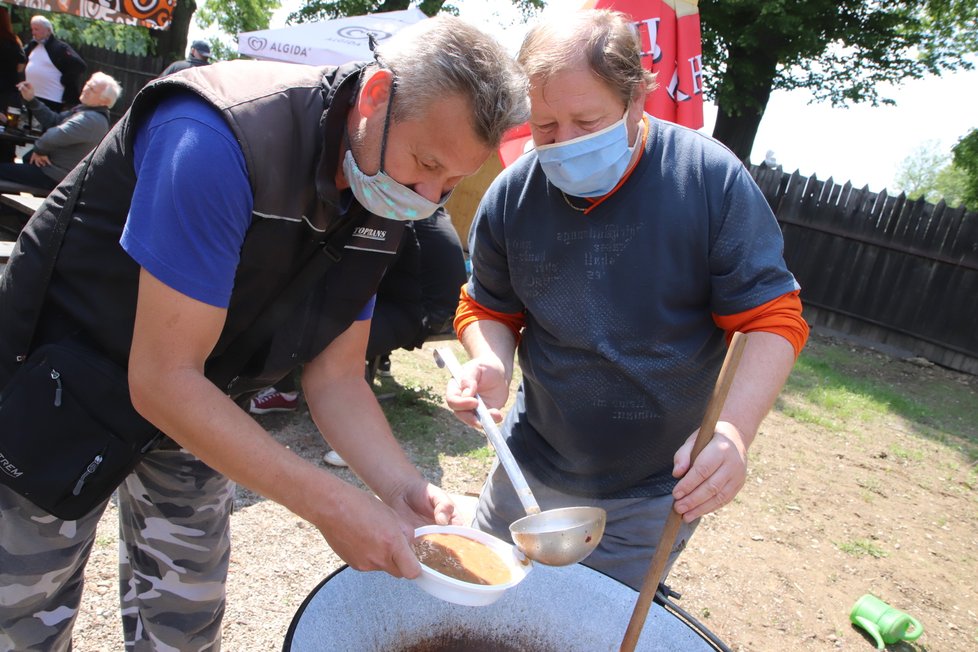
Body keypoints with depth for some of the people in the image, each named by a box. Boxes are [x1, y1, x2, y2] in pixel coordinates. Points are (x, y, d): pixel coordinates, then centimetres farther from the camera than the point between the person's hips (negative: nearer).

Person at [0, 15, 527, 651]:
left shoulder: (382, 199, -11)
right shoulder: (215, 141, -34)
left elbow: (335, 377, -7)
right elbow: (164, 379, -33)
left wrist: (403, 488, -22)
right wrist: (330, 504, -32)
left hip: (196, 411, 6)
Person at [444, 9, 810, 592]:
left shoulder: (712, 179, -16)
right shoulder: (511, 196, -9)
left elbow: (772, 318, -13)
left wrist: (735, 429, -30)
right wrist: (491, 363, -18)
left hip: (656, 493, -2)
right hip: (532, 470, 3)